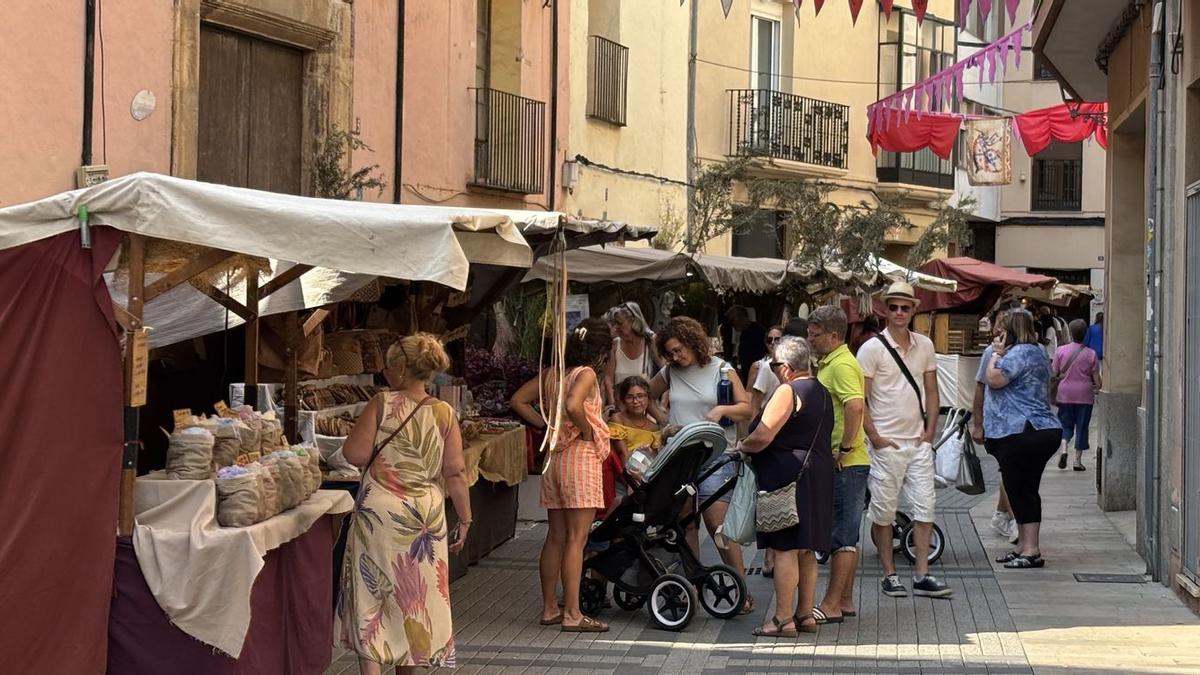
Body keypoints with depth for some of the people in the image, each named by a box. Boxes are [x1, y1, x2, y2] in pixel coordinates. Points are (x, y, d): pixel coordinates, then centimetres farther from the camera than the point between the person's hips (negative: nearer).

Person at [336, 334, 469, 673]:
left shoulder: (382, 404, -9)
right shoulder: (444, 413, -1)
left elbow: (355, 454, -10)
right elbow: (455, 472, -3)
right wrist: (464, 519, 4)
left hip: (379, 510, -3)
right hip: (425, 515, 3)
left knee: (370, 594, 4)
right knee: (413, 595, 15)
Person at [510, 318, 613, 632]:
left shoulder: (550, 373, 10)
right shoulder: (586, 374, -12)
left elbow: (518, 401, 12)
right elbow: (573, 405, -30)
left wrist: (547, 425, 10)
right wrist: (587, 432, -14)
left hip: (554, 456, 8)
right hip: (581, 455, -8)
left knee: (556, 537, 13)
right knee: (576, 539, -5)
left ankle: (549, 608, 18)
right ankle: (572, 614, -5)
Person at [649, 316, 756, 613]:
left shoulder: (721, 370, 2)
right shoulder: (670, 372, 11)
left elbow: (747, 409, 1)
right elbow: (647, 397, 26)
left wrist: (722, 410, -16)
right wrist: (662, 420, 11)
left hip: (714, 456, -4)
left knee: (718, 524, -10)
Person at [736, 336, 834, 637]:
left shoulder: (788, 392, -13)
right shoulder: (821, 392, 16)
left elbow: (763, 436, -19)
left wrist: (742, 446, -2)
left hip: (788, 477, -9)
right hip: (818, 474, 10)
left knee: (785, 548, -7)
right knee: (806, 550, 13)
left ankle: (783, 618, -6)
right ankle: (805, 614, 17)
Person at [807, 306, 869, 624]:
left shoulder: (842, 365, -15)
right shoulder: (828, 363, 18)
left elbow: (855, 406, -30)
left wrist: (844, 449, -25)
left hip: (845, 464, -11)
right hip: (844, 465, 11)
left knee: (842, 537, -5)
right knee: (846, 536, 14)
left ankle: (831, 605, -2)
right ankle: (845, 601, 21)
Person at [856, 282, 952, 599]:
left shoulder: (924, 345, 9)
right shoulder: (872, 349, -7)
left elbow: (931, 391, 15)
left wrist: (930, 431, 5)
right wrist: (874, 436, -12)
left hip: (918, 442, 5)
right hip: (886, 443, -5)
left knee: (925, 506, 3)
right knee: (883, 511, 2)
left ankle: (921, 575, 8)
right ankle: (889, 575, 13)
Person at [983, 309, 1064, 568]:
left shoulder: (1020, 352, -14)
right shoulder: (1037, 351, 20)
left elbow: (995, 379, -21)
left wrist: (996, 356, -5)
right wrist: (1002, 354, 17)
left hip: (1022, 434, -10)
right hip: (1042, 429, 10)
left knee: (1021, 491, -7)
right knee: (1025, 491, 14)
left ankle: (1031, 551, -7)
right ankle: (1025, 547, 19)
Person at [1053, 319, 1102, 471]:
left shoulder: (1061, 350, -4)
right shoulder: (1091, 354, -4)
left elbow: (1054, 372, 1)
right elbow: (1096, 377, -2)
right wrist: (1099, 391, 12)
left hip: (1065, 394, 1)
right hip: (1084, 395, -1)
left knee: (1065, 424, 13)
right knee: (1081, 426, 7)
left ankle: (1063, 449, -13)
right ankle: (1078, 460, 7)